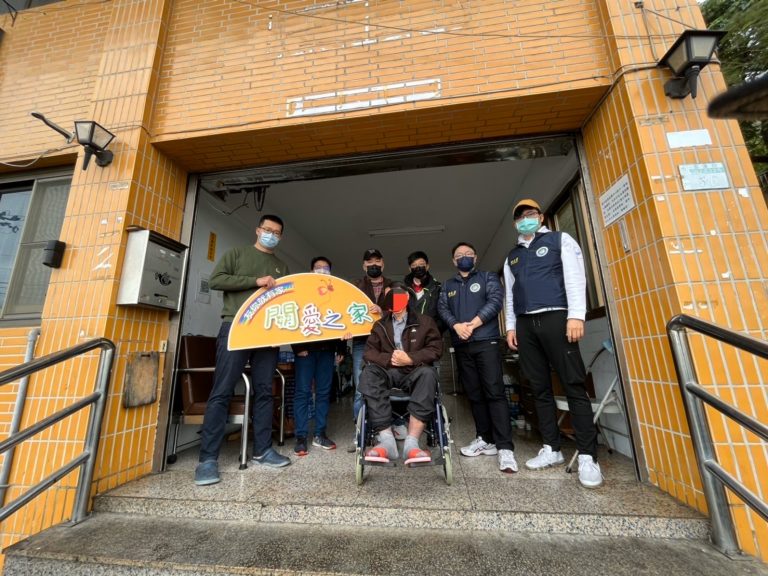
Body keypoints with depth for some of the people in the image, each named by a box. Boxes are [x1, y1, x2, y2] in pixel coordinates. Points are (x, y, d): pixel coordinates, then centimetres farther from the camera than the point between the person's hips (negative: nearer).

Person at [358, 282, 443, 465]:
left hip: (414, 373, -1)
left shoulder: (424, 322, 12)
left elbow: (436, 349, 1)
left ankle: (411, 443, -37)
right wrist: (389, 359, -12)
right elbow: (369, 352, 8)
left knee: (428, 373, -35)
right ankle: (386, 440, -34)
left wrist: (410, 359, -13)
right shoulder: (380, 325, 18)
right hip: (388, 372, 2)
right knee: (368, 373, -29)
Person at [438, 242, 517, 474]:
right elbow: (442, 308, 4)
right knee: (474, 394, 9)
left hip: (486, 341, -4)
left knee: (494, 392, -9)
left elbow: (495, 301, -7)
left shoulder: (488, 277, 9)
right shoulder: (448, 285, 18)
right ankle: (485, 439, 19)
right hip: (461, 345, 4)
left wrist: (472, 324, -16)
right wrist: (456, 325, -16)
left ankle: (505, 448, -5)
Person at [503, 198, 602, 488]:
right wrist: (511, 326, 10)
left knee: (574, 386, -5)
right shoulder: (512, 256, 21)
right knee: (540, 389, 6)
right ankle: (551, 449, 14)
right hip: (526, 324, 4)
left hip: (555, 317, -4)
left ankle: (587, 456, 3)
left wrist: (576, 315, -13)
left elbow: (575, 278, -1)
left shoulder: (560, 240, 10)